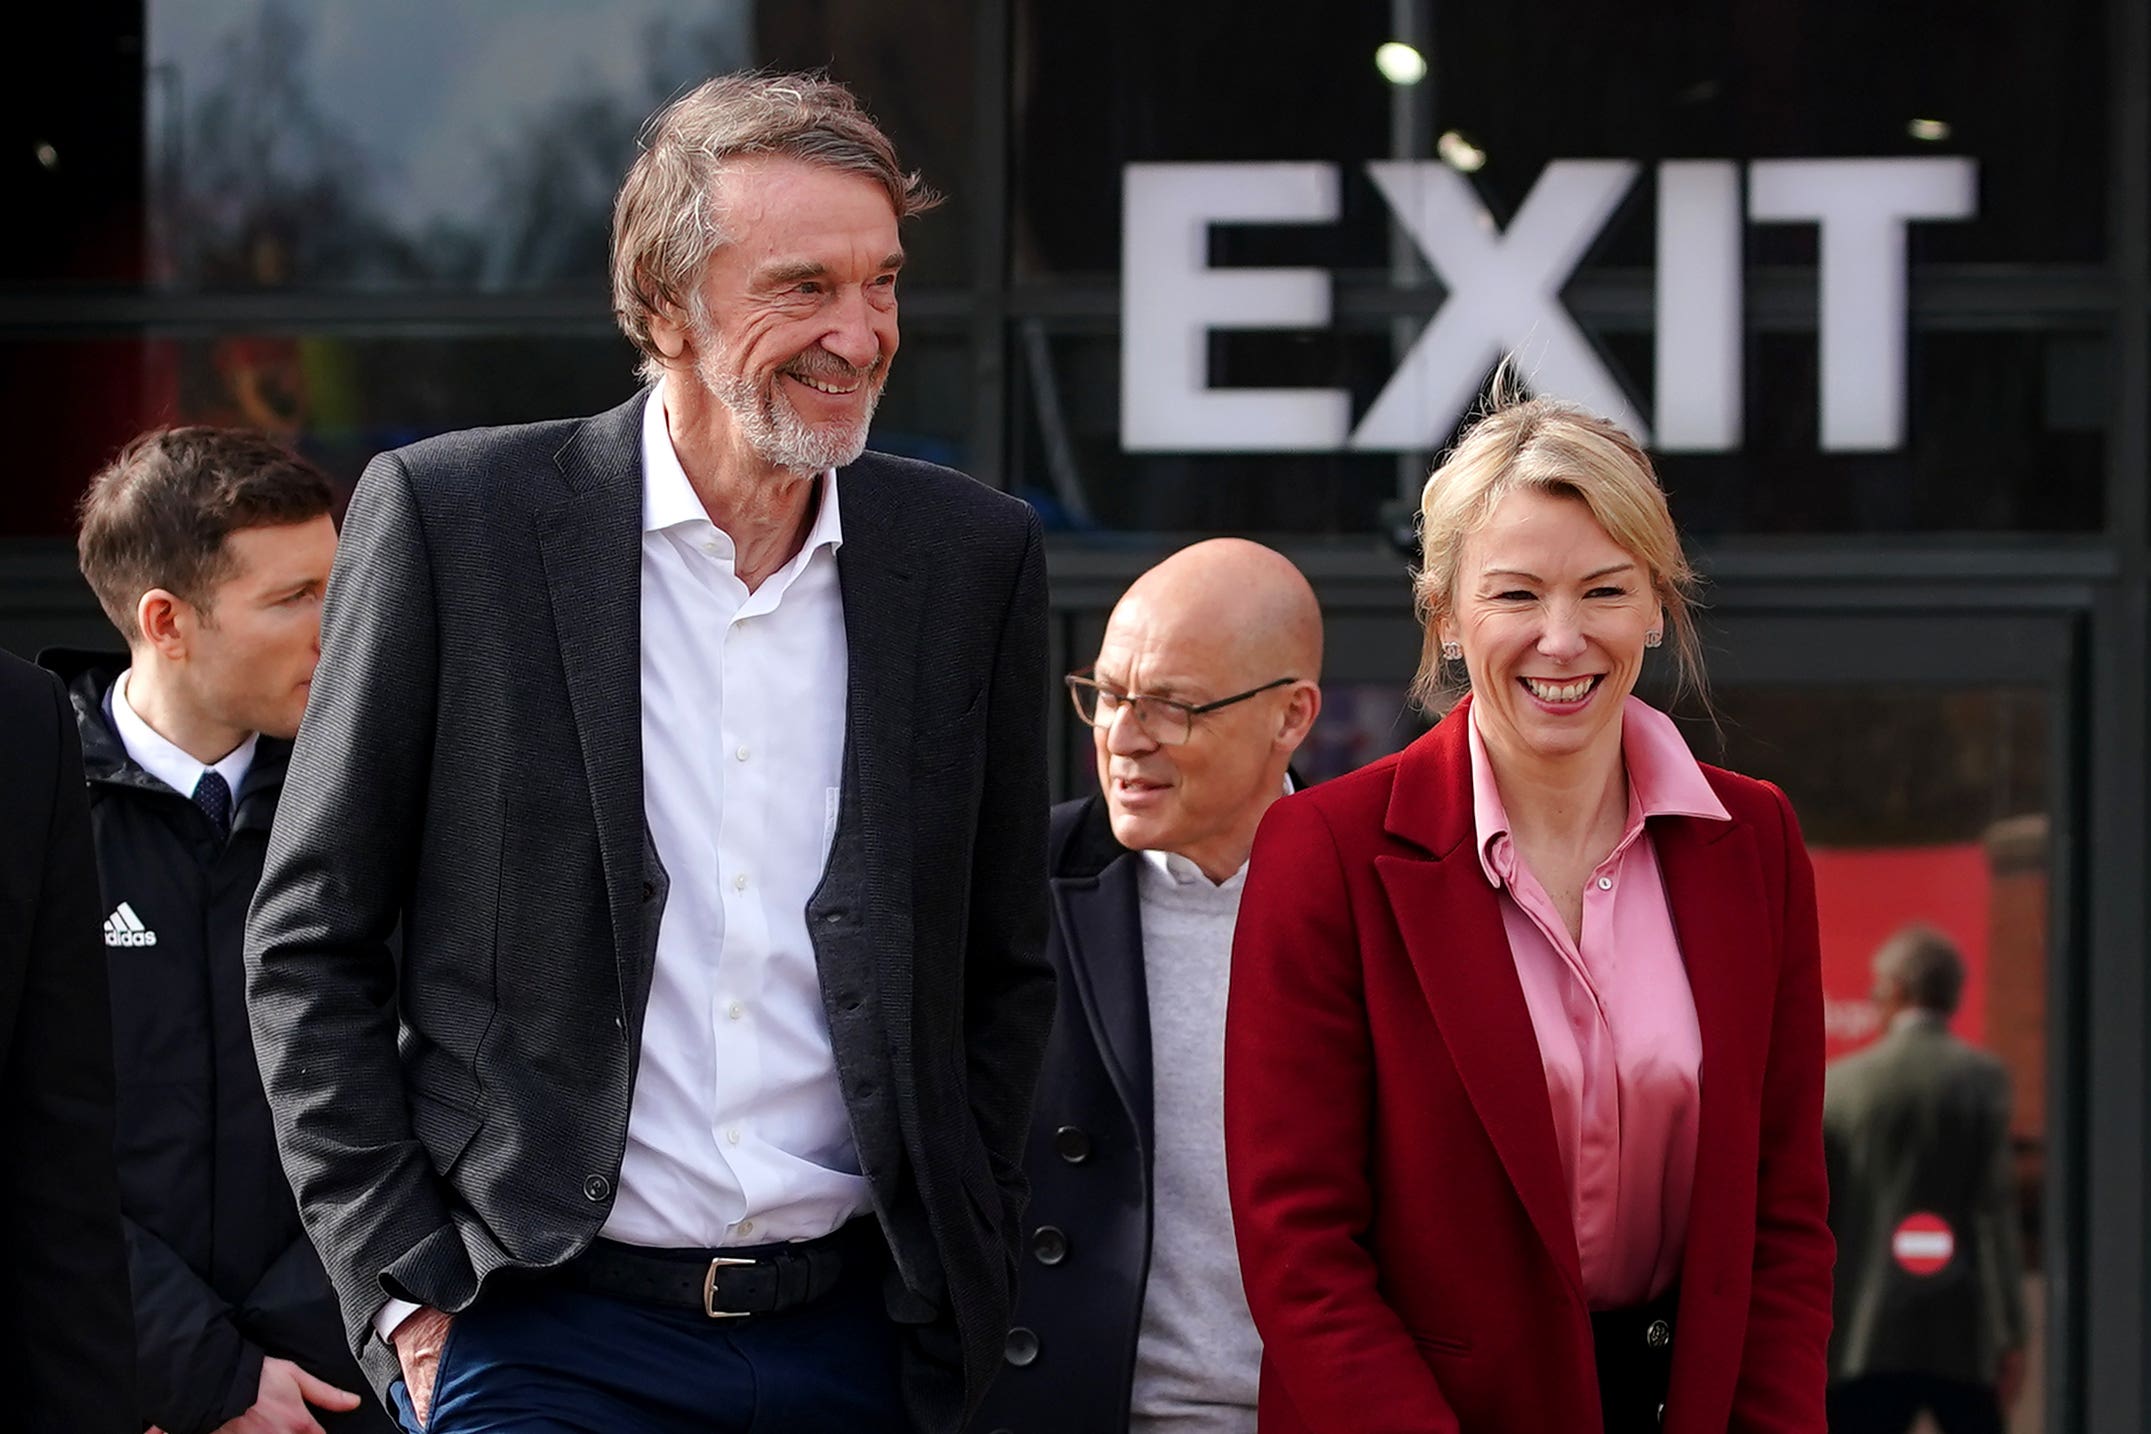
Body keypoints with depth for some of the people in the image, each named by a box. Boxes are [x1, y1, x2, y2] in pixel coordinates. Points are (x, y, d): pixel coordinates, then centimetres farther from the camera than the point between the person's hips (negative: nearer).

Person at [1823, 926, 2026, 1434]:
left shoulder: (1840, 1082, 2)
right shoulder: (1983, 1080, -3)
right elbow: (1996, 1208, -7)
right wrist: (2011, 1335, -4)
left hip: (1865, 1340, 1)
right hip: (1963, 1337, -1)